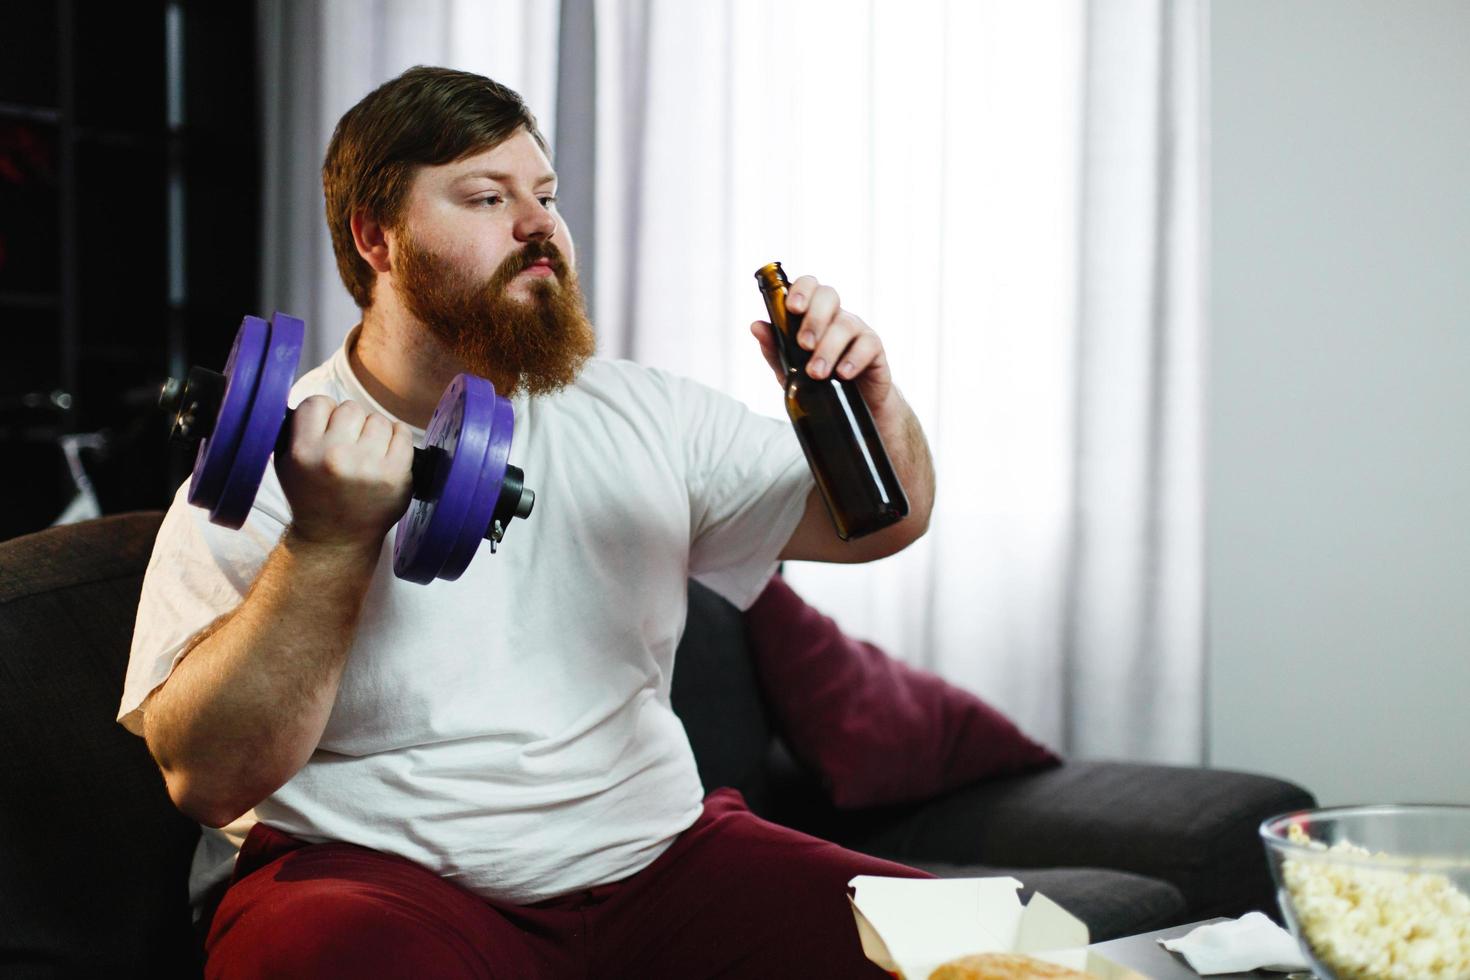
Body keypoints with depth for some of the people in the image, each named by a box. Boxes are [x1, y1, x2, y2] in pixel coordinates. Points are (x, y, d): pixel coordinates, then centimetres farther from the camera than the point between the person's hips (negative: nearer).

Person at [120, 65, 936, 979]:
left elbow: (881, 521, 12)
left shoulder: (643, 416, 9)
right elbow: (208, 777, -16)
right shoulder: (268, 465, -6)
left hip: (655, 852, 4)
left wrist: (866, 399, -10)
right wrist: (330, 541, -28)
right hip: (376, 870, -3)